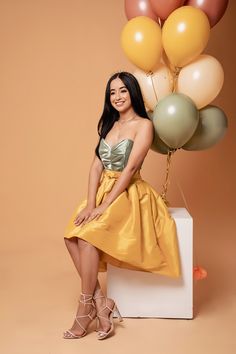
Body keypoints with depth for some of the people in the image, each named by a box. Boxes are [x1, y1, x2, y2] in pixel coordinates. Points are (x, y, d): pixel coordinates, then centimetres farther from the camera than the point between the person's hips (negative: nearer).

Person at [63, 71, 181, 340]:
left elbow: (130, 168, -15)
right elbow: (96, 166, 5)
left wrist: (104, 205, -20)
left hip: (129, 195, -6)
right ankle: (100, 302, -13)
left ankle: (85, 311, -14)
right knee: (71, 236, -18)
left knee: (88, 235, -28)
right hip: (103, 191, 6)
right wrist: (90, 203, -10)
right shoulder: (108, 125, 14)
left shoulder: (143, 125, -6)